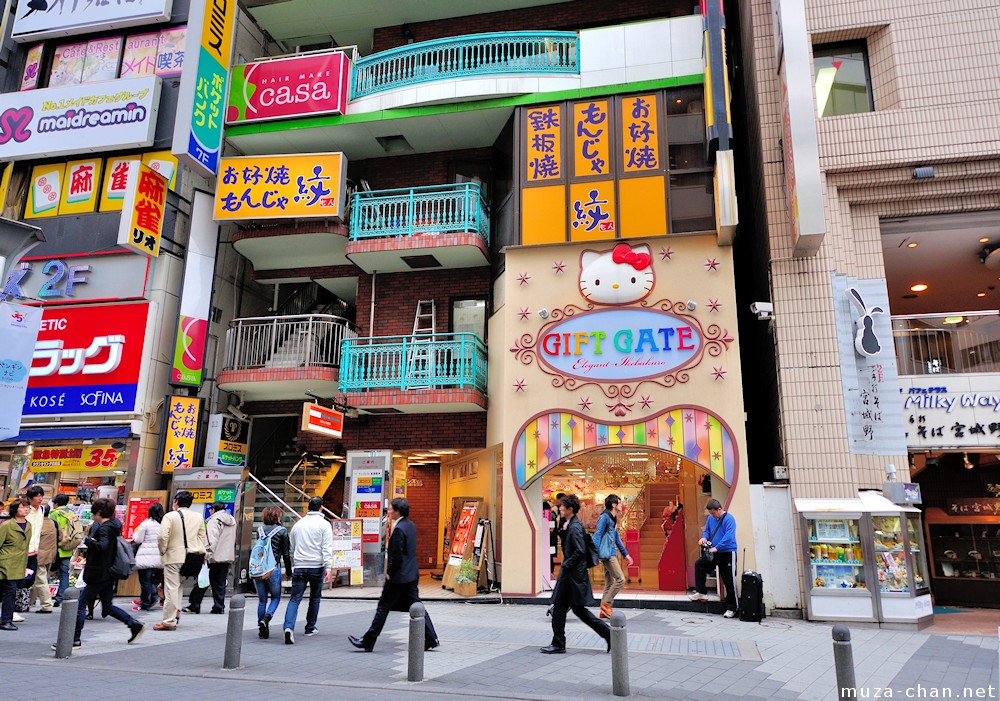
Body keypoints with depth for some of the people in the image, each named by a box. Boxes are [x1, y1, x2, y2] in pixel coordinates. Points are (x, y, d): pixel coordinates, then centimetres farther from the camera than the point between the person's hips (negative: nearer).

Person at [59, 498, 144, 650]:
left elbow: (103, 546, -32)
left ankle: (74, 639, 5)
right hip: (108, 574, 10)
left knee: (81, 604, 0)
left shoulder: (104, 528, -16)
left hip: (99, 574, -10)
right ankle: (135, 625, 12)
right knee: (107, 606, 16)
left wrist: (88, 540, -18)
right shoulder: (113, 526, 13)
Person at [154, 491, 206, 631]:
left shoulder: (170, 516, -8)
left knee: (171, 589, -1)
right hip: (190, 557, 5)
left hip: (173, 557, -5)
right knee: (179, 587, 19)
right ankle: (175, 612, 21)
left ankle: (169, 621, 2)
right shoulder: (198, 517, 8)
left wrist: (163, 551, -1)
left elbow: (162, 536, -16)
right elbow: (202, 537, 11)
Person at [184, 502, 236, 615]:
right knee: (220, 583, 11)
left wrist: (207, 555, -18)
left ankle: (194, 606, 6)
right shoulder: (232, 521, 15)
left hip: (214, 558, -7)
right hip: (228, 557, 7)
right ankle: (219, 606, 10)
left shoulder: (214, 520, -9)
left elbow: (212, 540, -18)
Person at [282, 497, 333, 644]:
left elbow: (292, 549, 21)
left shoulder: (298, 524, 14)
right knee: (315, 598, 14)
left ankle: (289, 627, -21)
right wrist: (328, 567, -13)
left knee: (295, 599, -1)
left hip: (299, 566, 3)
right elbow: (327, 548, -10)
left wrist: (292, 566, 30)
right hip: (317, 566, -3)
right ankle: (310, 628, 23)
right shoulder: (324, 524, -1)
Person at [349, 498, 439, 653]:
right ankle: (431, 639, 12)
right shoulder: (411, 525, 10)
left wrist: (389, 573, -10)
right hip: (412, 574, 9)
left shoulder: (399, 529, -19)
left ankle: (367, 641, 11)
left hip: (399, 576, -9)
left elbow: (396, 555, -20)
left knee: (383, 608, 2)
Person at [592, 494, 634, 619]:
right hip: (607, 553, -10)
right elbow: (597, 536, -16)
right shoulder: (604, 517, -11)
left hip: (612, 553, 10)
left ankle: (605, 611, 14)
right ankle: (606, 603, -4)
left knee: (610, 583, 10)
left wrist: (625, 554, 25)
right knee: (620, 579, -12)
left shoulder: (613, 519, 18)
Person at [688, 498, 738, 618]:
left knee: (729, 581, -2)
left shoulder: (729, 519, -16)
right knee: (699, 564, 10)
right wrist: (704, 537, -7)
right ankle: (701, 593, 18)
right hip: (714, 553, 8)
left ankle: (731, 608, 9)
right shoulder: (710, 518, 5)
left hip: (727, 553, -7)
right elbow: (706, 530, 17)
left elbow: (728, 536, -26)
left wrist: (716, 548, -30)